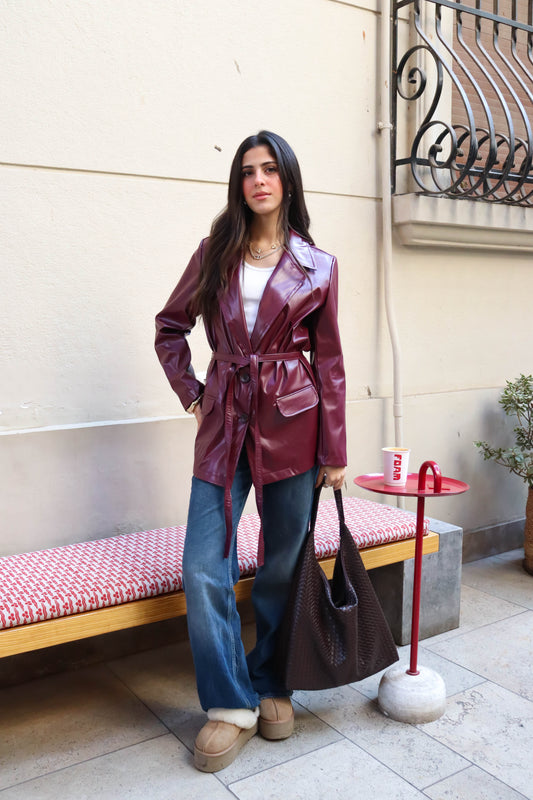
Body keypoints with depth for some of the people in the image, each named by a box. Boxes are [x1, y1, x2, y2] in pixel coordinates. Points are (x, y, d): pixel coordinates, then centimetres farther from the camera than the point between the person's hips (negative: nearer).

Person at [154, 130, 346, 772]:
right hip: (225, 422, 1)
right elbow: (170, 325, 17)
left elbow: (330, 362, 5)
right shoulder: (215, 253, 9)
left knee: (283, 565, 8)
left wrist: (335, 450, 2)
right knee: (204, 570, -5)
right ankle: (230, 704, 13)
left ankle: (271, 685, 31)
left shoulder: (318, 267, 5)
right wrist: (189, 392, 6)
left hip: (293, 423, -1)